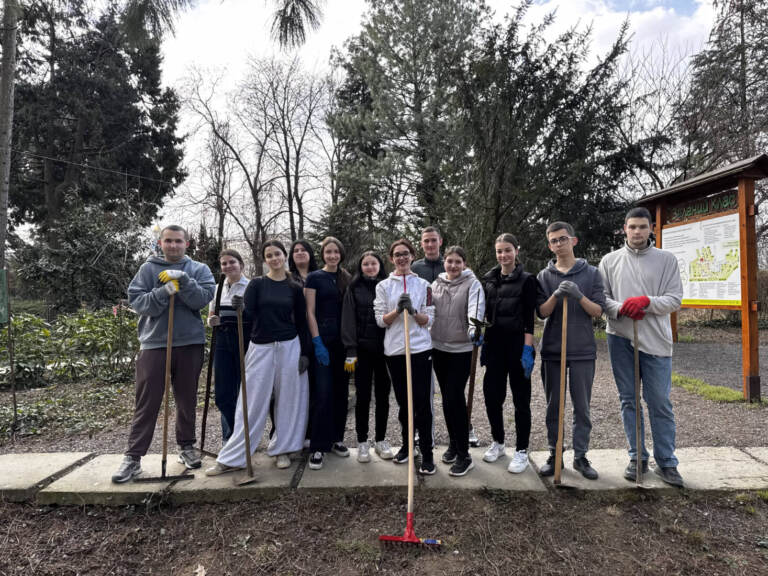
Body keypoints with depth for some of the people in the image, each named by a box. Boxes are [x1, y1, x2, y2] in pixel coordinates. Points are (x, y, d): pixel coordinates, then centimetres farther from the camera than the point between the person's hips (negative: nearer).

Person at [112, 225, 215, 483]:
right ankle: (133, 457, 13)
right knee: (146, 403, 3)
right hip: (154, 342, 0)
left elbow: (204, 297, -9)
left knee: (187, 400, 12)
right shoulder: (148, 269, 6)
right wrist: (162, 293, -19)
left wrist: (183, 280, -21)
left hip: (190, 343, 1)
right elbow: (136, 300, -4)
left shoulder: (199, 269, 6)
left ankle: (187, 447, 27)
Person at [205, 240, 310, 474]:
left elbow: (301, 323, 5)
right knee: (252, 404, 2)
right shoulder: (256, 284, 2)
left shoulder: (295, 288, 4)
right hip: (260, 348, -1)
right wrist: (240, 307, -28)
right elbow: (249, 315, -6)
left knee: (288, 400, 6)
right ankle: (232, 458, 13)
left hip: (289, 348, 1)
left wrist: (304, 353, 0)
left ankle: (281, 449, 23)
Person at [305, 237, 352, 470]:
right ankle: (317, 447, 3)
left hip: (343, 341, 5)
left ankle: (336, 439, 23)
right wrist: (317, 343, -13)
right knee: (323, 393, -6)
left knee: (341, 391, 10)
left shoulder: (346, 278, 11)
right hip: (322, 339, -4)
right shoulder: (314, 278, -1)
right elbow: (310, 312, -5)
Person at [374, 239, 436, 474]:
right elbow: (381, 320, 0)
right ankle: (406, 445, 30)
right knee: (403, 402, 13)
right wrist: (398, 309, -17)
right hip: (394, 350, 1)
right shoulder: (383, 286, 6)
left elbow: (429, 320, 1)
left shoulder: (423, 285, 5)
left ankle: (427, 453, 8)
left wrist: (413, 310, -17)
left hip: (420, 349, -1)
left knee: (422, 402, -2)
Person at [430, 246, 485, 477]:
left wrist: (474, 329, -41)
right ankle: (453, 443, 31)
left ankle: (464, 455, 5)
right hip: (438, 347, 5)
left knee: (454, 399, -7)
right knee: (448, 398, 14)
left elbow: (475, 309, -22)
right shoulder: (436, 284, 9)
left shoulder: (472, 284, -6)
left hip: (461, 348, -5)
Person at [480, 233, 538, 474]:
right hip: (494, 345, 4)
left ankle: (521, 451, 18)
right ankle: (497, 442, 28)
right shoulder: (488, 279, 9)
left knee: (521, 398, 5)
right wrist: (481, 343, 7)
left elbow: (529, 319, -8)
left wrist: (527, 350, -14)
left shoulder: (526, 280, -4)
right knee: (491, 394, 7)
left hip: (517, 345, -4)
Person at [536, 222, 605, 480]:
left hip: (582, 351, 0)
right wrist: (556, 295, -19)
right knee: (553, 406, 10)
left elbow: (598, 311, -2)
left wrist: (579, 296, -19)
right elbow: (541, 312, -2)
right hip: (552, 350, 1)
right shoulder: (545, 276, 4)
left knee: (582, 407, 8)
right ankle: (554, 454, 23)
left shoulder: (591, 273, 3)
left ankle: (580, 456, 22)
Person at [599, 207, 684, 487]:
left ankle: (666, 463, 17)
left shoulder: (667, 260, 5)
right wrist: (621, 308, -16)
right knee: (628, 400, 9)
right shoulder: (609, 260, 7)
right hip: (620, 338, 1)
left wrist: (646, 302, -19)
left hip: (656, 340, -1)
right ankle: (637, 457, 22)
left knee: (660, 403, 3)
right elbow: (600, 298, 4)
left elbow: (675, 299, -2)